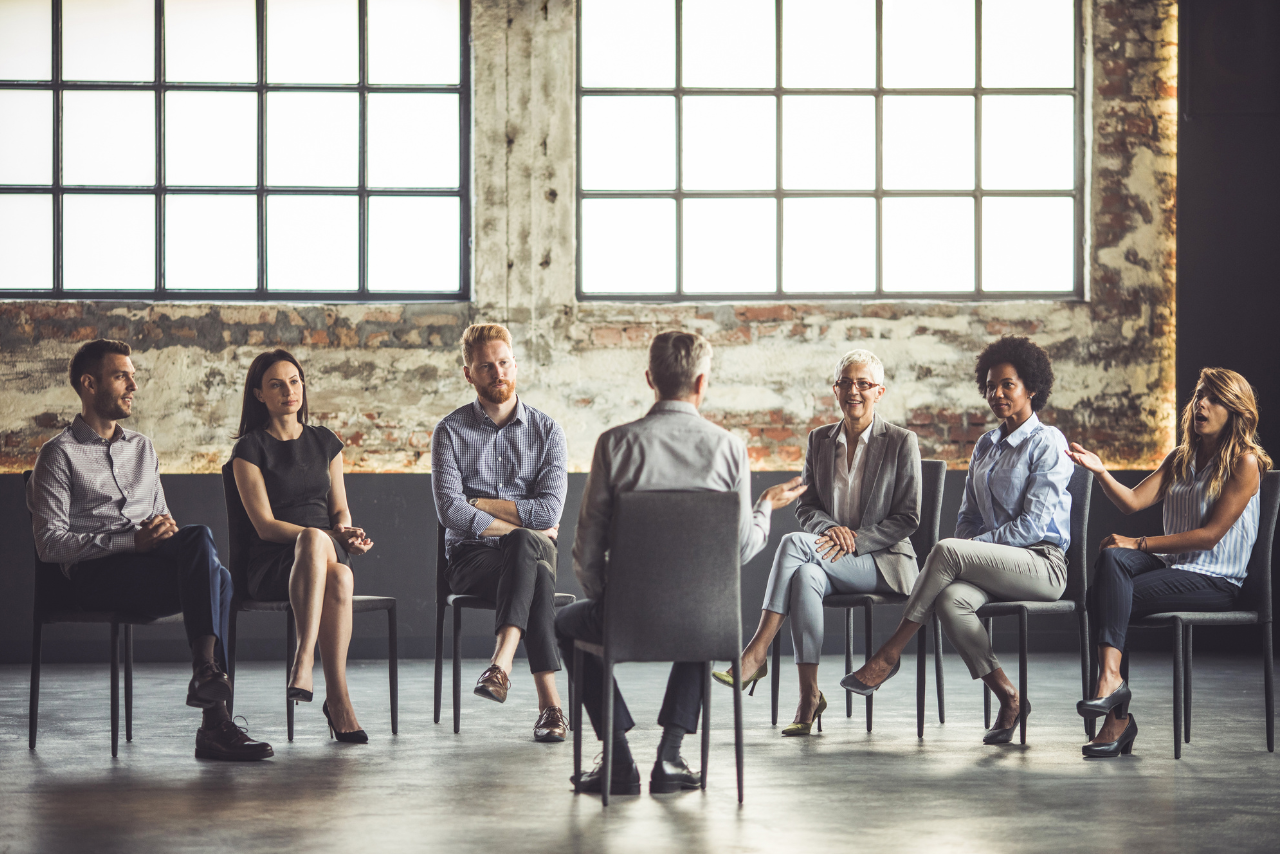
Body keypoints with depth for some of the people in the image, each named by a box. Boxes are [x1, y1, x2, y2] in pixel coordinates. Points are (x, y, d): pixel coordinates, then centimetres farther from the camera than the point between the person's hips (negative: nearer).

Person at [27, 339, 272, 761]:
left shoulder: (142, 448, 26)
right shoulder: (59, 454, 5)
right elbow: (49, 542, -6)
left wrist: (166, 528, 0)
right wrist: (129, 541, -17)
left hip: (153, 567, 6)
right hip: (94, 575, -6)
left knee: (207, 559, -30)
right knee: (202, 537, -31)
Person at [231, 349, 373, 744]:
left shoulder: (325, 441, 18)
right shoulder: (249, 449, 4)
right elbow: (265, 525, -5)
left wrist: (345, 532, -6)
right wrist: (326, 536, -15)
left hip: (330, 553, 3)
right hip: (272, 565, -3)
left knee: (339, 578, -37)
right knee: (314, 539, -40)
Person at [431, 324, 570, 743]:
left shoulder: (546, 430, 6)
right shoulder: (451, 431, 4)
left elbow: (549, 510, -6)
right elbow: (450, 511, -9)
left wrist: (479, 504, -6)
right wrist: (521, 525, -12)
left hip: (533, 552, 1)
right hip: (472, 557, -1)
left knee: (527, 546, -38)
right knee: (534, 565, -35)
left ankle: (501, 663, -49)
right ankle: (550, 703, -44)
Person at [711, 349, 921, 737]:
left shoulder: (902, 443, -1)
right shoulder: (819, 440, 12)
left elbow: (907, 519, -4)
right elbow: (806, 506, 13)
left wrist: (855, 540, -16)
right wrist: (830, 528, -10)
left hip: (884, 562, -4)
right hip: (832, 562, 4)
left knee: (794, 543, -29)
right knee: (805, 577, -35)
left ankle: (757, 653, -30)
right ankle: (808, 696, -35)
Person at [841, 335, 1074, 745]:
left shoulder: (1047, 443, -4)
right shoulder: (985, 445, 19)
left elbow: (1034, 524, -13)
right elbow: (969, 516, 21)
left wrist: (965, 550, -15)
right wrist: (962, 556, -2)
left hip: (1044, 565, -6)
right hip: (995, 564, 6)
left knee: (945, 551, -30)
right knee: (951, 598, -30)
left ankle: (889, 654, -20)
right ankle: (1008, 698, -19)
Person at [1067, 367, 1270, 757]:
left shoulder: (1245, 462, -4)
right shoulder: (1181, 458, 18)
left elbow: (1210, 534, -12)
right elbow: (1133, 501, 6)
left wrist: (1141, 543, -14)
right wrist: (1101, 472, -13)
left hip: (1215, 580, -6)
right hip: (1174, 565, 6)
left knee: (1106, 597, -26)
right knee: (1112, 557, -28)